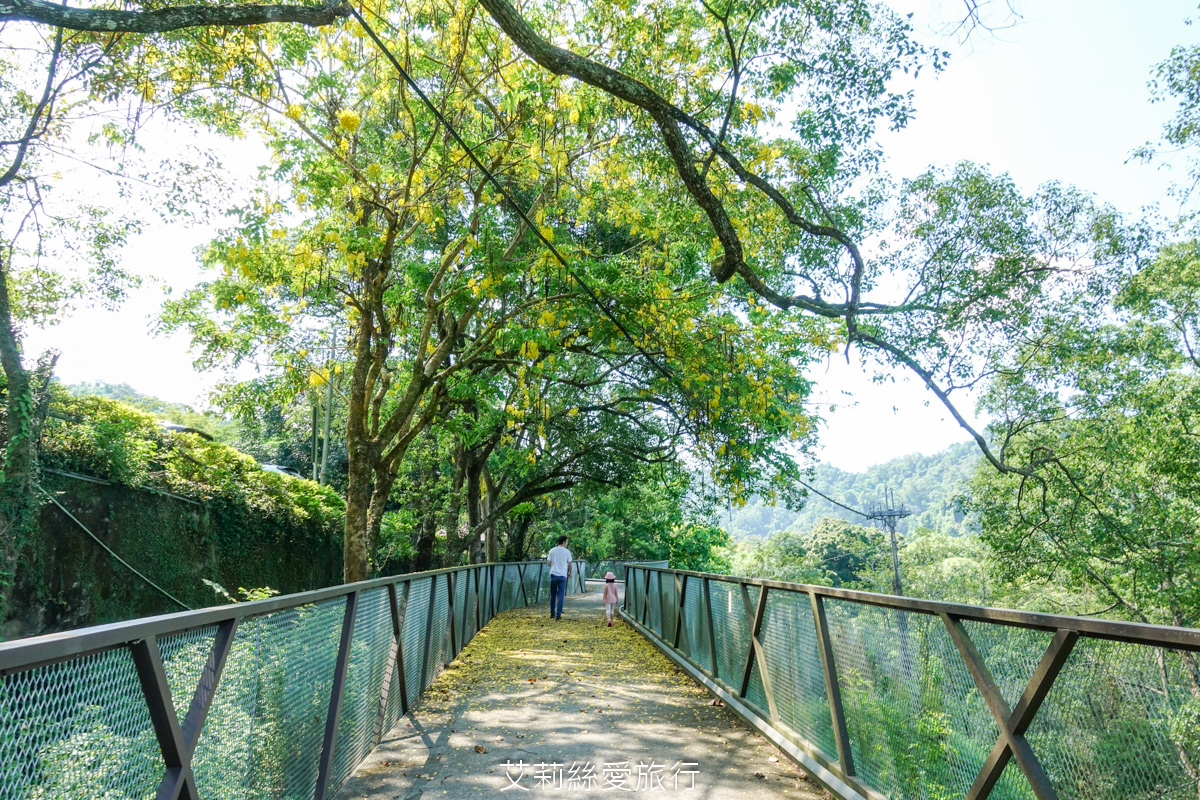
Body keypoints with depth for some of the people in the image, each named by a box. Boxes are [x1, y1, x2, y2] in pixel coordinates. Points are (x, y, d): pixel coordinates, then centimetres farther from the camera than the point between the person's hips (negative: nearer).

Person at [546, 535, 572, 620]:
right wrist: (569, 572, 21)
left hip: (553, 574, 2)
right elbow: (569, 564, 3)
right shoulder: (567, 552, -2)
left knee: (553, 595, 13)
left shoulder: (552, 550, 2)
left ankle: (552, 614, 19)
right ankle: (558, 614, -1)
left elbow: (548, 563, 2)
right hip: (562, 575, -2)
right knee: (561, 596, 2)